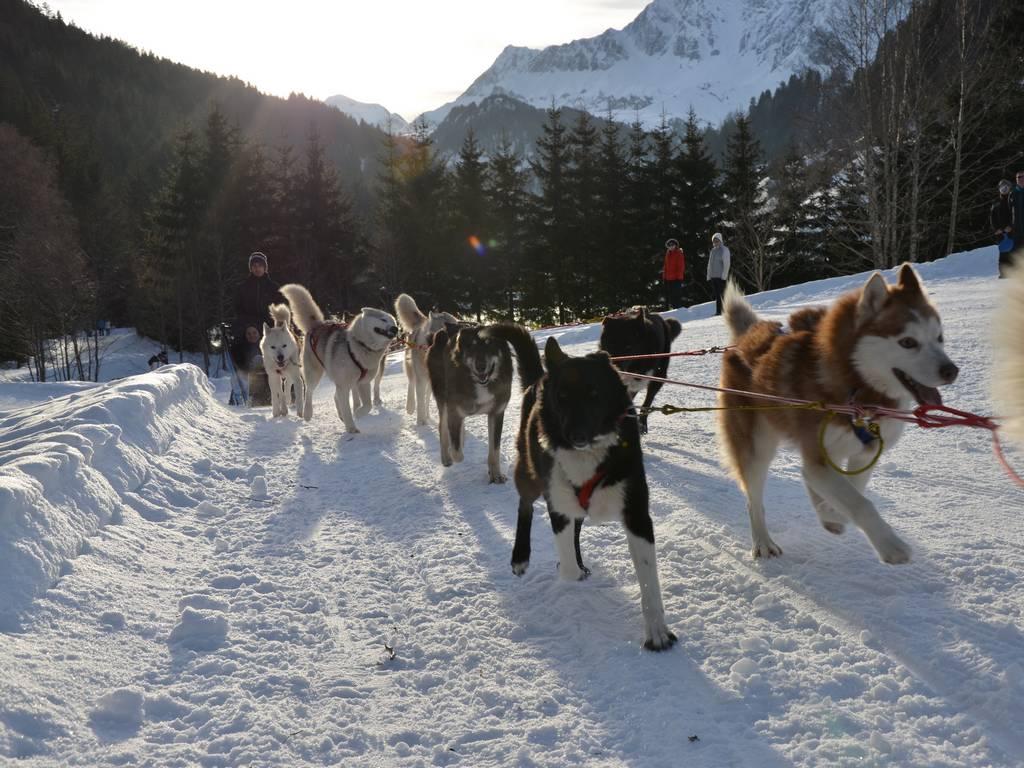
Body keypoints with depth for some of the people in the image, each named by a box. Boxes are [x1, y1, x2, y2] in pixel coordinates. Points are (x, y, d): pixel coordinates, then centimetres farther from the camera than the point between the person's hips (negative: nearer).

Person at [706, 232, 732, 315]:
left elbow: (727, 264, -10)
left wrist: (724, 276, -16)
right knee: (716, 295, 8)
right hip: (713, 277, 7)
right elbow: (709, 264, 20)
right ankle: (718, 311, 12)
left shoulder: (724, 250, -4)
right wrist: (709, 276, 13)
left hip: (721, 277, -7)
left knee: (722, 295, -8)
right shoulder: (713, 251, 18)